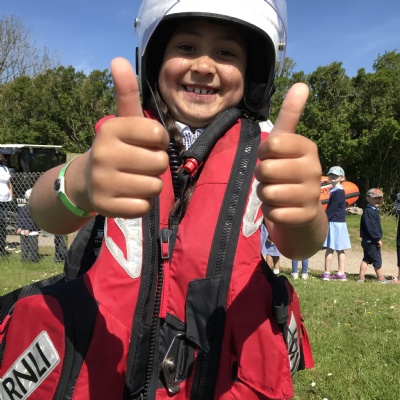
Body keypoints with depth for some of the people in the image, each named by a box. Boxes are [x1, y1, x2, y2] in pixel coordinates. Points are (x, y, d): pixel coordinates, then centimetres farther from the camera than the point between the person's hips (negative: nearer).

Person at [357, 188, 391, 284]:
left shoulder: (374, 210, 15)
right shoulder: (368, 211, -18)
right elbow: (370, 227, -24)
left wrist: (378, 238, 13)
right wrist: (378, 238, -20)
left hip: (368, 241, 10)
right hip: (371, 241, -10)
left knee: (366, 259, 12)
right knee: (377, 259, 1)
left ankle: (361, 278, 15)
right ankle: (381, 279, 13)